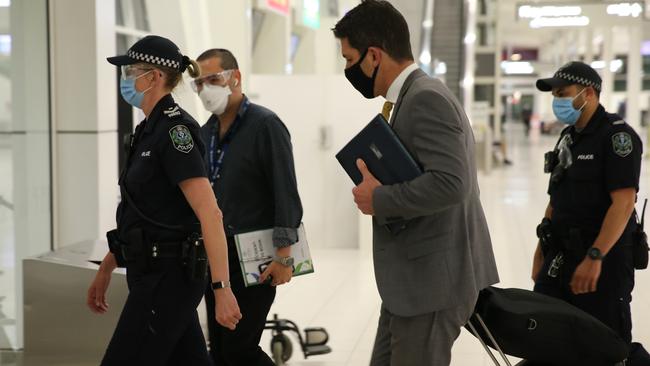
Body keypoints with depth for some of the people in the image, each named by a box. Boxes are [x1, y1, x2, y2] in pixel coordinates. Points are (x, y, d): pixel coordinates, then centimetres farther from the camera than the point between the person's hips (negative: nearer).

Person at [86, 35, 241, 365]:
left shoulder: (174, 129, -16)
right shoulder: (151, 129, 13)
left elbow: (209, 214, -22)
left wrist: (222, 289, -26)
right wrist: (106, 269, 22)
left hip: (167, 277, -10)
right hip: (153, 274, 10)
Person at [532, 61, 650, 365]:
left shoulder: (617, 135, -12)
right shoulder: (567, 137, 14)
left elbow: (624, 201, -21)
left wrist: (594, 257, -27)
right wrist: (541, 251, 16)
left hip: (604, 256, -8)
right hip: (561, 254, 8)